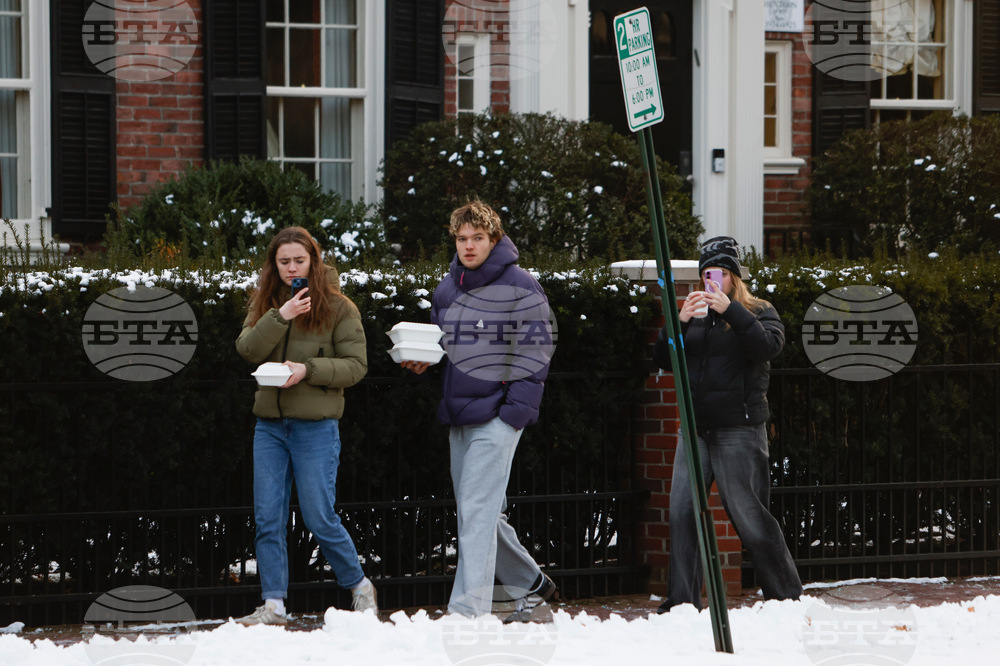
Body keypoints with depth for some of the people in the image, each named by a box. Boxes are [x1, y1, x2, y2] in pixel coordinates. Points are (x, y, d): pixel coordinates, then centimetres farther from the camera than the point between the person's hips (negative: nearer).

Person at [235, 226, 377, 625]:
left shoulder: (338, 307, -2)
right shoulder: (265, 304, 10)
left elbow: (356, 365, -6)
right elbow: (247, 349, -5)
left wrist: (308, 370, -18)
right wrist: (280, 317, -19)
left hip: (316, 426, -4)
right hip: (269, 424, 4)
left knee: (319, 518, -2)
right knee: (267, 518, 1)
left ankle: (359, 586, 18)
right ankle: (273, 604, 5)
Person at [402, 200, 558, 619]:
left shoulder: (519, 286, -6)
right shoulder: (447, 288, 14)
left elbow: (536, 349, -9)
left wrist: (516, 409, -16)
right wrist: (421, 361, 2)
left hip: (497, 416, -8)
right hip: (458, 418, 8)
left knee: (477, 513, -14)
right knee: (478, 514, 13)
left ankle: (469, 611, -16)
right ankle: (530, 585, 31)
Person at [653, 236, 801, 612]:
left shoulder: (758, 313, 4)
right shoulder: (696, 317, 17)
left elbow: (768, 345, -17)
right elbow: (662, 359, 7)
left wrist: (730, 311, -24)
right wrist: (680, 322, -9)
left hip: (738, 430, -5)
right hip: (695, 430, 5)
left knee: (748, 515, -7)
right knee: (681, 512, -1)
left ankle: (786, 595, 3)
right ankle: (682, 601, 4)